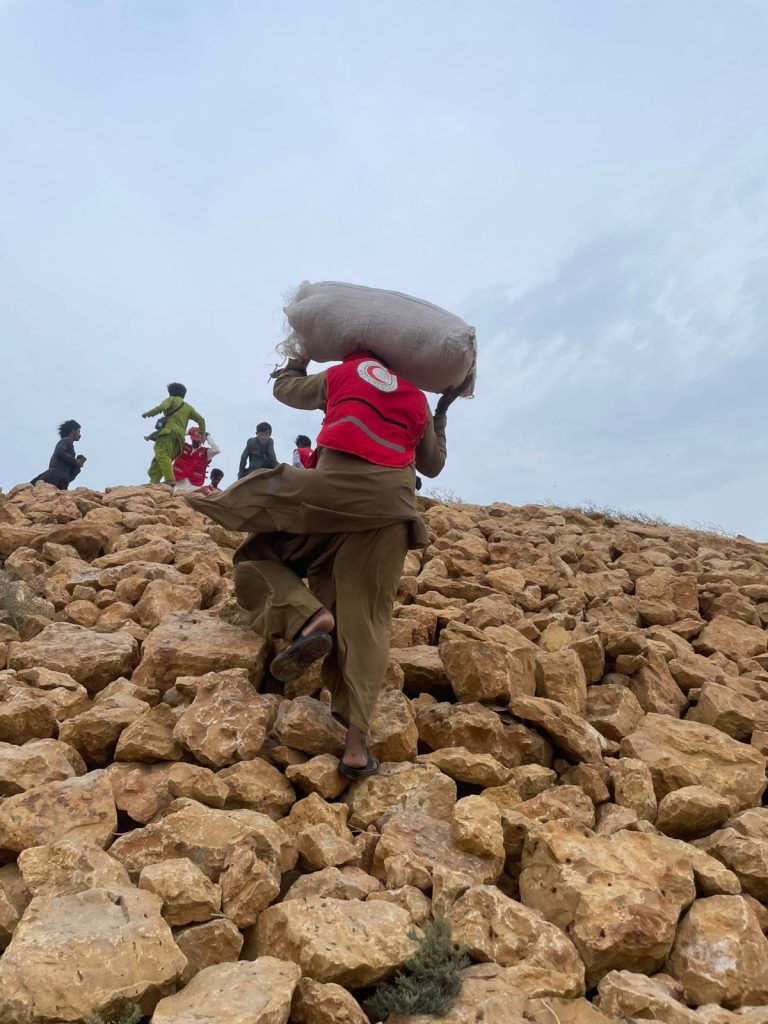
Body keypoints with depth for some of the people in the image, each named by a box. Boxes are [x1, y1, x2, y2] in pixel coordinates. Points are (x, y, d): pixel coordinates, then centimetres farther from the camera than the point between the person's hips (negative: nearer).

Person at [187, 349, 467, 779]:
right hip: (394, 499, 3)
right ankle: (357, 743, -7)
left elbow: (285, 388, 35)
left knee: (261, 551, 16)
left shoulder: (340, 375, 21)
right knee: (366, 617, 4)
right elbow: (432, 465, 34)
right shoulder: (418, 401, 25)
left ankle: (307, 618, -15)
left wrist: (298, 359, 56)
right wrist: (442, 413, 46)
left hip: (336, 485, -3)